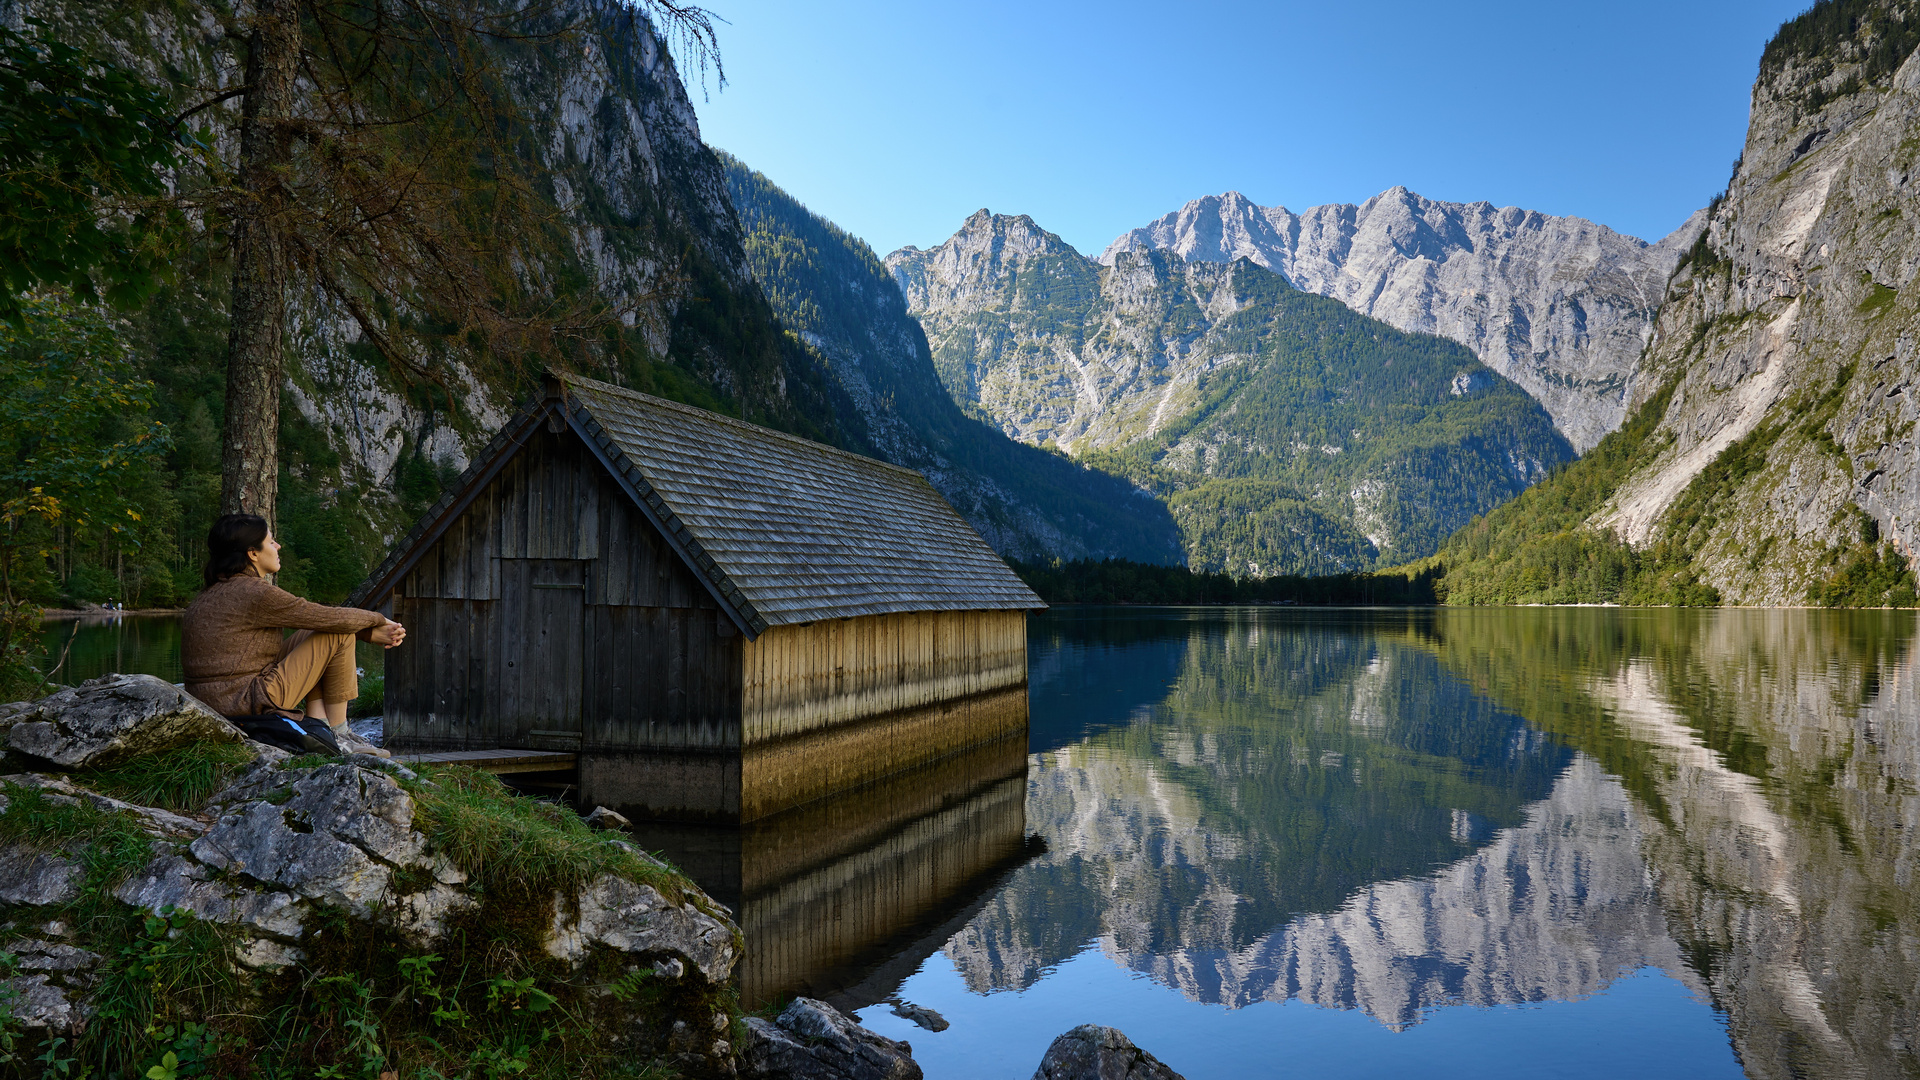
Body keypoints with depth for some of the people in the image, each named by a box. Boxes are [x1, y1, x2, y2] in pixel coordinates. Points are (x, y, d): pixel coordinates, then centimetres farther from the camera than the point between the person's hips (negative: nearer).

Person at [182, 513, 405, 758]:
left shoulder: (216, 593, 14)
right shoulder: (255, 593, -17)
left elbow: (315, 617, 14)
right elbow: (334, 619, -11)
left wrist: (372, 633, 13)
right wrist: (377, 619, 10)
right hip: (250, 705, -10)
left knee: (310, 634, 19)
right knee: (339, 635, -2)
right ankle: (338, 734, 7)